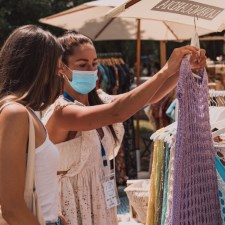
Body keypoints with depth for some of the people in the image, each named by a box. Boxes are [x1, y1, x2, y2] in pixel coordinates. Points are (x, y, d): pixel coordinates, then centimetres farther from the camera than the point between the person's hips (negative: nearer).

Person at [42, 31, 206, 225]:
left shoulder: (98, 101, 5)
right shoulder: (60, 111, -20)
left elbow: (150, 97, -2)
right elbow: (117, 113, -34)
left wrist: (184, 67, -17)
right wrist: (166, 70, -33)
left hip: (101, 204, 8)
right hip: (73, 207, -8)